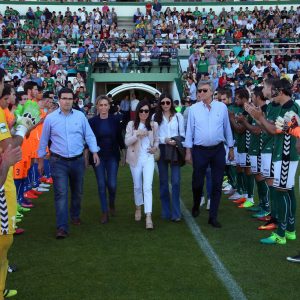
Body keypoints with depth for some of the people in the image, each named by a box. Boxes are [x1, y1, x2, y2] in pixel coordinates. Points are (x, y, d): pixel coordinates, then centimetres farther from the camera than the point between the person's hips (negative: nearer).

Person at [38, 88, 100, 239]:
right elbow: (43, 140, 5)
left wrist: (94, 152, -7)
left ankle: (75, 215, 40)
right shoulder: (50, 118, -3)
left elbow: (89, 135, 4)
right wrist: (41, 160, 9)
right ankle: (62, 227, -7)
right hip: (59, 162, -2)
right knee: (61, 194, -9)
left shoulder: (80, 116, 0)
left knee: (77, 191, 16)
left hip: (78, 161, 2)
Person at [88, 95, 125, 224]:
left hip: (112, 156, 0)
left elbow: (120, 138, 6)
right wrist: (86, 156, -1)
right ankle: (104, 212, 13)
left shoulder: (115, 120, 0)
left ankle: (112, 204, 27)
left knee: (112, 184, -4)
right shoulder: (92, 121, -2)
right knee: (101, 185, 2)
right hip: (98, 156, 0)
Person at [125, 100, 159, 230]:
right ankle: (138, 208, 38)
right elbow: (126, 141, -6)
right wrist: (137, 134, -21)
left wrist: (155, 147, -6)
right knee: (137, 186, 14)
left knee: (147, 187, -12)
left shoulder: (154, 125, 2)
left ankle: (148, 216, -15)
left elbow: (156, 140, 15)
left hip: (148, 158, -1)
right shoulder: (131, 124, -1)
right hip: (135, 158, 1)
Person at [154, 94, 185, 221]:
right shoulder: (156, 117, 4)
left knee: (175, 181, -7)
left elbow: (182, 134, 7)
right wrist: (164, 140, -14)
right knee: (163, 181, 8)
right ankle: (166, 211, 17)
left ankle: (176, 213, -3)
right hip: (162, 150, 1)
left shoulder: (178, 116, 4)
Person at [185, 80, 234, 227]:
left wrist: (231, 148, 11)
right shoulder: (193, 109, -2)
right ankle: (196, 206, 38)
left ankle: (213, 217, 16)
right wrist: (188, 151, 0)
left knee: (217, 185, 5)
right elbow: (189, 130, 1)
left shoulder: (222, 107, -1)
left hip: (218, 149, 1)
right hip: (199, 150, -1)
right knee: (197, 182, 7)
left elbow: (227, 128, 7)